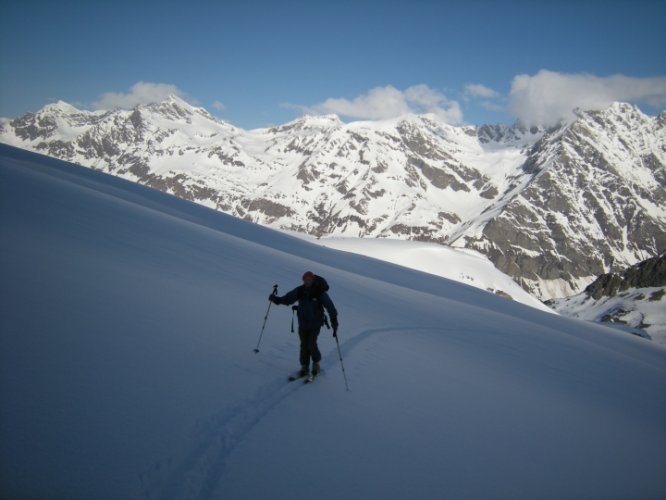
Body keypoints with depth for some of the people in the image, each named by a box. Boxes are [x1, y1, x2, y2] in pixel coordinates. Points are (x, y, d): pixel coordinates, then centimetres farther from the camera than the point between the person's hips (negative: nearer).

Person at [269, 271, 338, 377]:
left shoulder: (320, 292, -15)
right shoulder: (300, 290, -5)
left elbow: (329, 305, -16)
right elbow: (288, 298, -6)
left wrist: (334, 319, -22)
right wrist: (277, 299, -23)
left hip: (315, 323, -4)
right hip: (303, 323, 4)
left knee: (311, 344, -9)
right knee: (304, 345, 8)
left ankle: (316, 363, 17)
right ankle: (304, 366, 23)